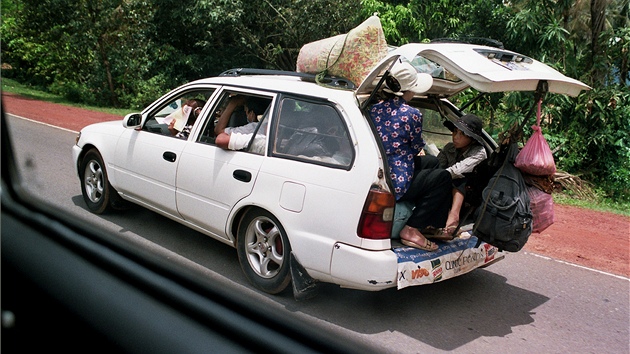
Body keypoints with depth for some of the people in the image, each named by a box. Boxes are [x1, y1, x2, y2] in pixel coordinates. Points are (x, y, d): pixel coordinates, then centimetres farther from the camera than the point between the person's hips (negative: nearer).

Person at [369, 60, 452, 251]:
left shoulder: (375, 109, 3)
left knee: (430, 163, 27)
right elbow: (417, 147, 0)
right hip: (395, 186, -8)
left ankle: (429, 222, 32)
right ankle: (412, 230, 4)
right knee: (443, 178, 12)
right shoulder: (411, 114, -16)